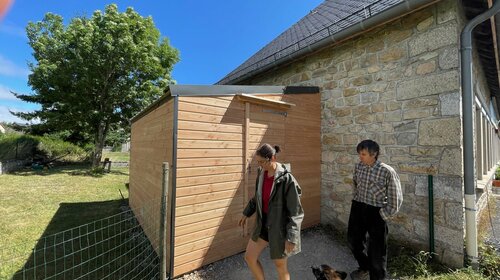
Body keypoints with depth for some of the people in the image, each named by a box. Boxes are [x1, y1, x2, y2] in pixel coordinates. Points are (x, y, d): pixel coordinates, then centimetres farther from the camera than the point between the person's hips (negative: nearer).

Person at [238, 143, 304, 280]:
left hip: (279, 228, -6)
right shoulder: (261, 173, -5)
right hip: (263, 224, 6)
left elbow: (295, 212, -19)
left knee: (280, 266, 15)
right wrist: (246, 213, 16)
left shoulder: (287, 179, -25)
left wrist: (291, 238, -19)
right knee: (249, 257, 15)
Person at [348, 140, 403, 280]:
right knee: (353, 240, 20)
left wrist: (382, 216, -9)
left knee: (376, 249, 10)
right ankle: (365, 268, 47)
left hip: (375, 212, -5)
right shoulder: (358, 166, -3)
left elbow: (395, 199, -11)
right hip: (357, 208, 5)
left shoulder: (387, 171, -18)